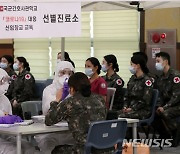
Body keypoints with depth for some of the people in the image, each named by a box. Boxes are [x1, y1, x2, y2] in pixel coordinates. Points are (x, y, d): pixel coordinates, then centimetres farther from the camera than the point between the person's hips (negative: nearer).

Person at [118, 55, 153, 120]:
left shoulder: (147, 80, -7)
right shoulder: (132, 79, 17)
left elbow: (146, 101, -12)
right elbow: (126, 96, 18)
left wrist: (132, 108, -16)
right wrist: (125, 106, 0)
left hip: (143, 110, -6)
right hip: (130, 108, 7)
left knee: (121, 116, -31)